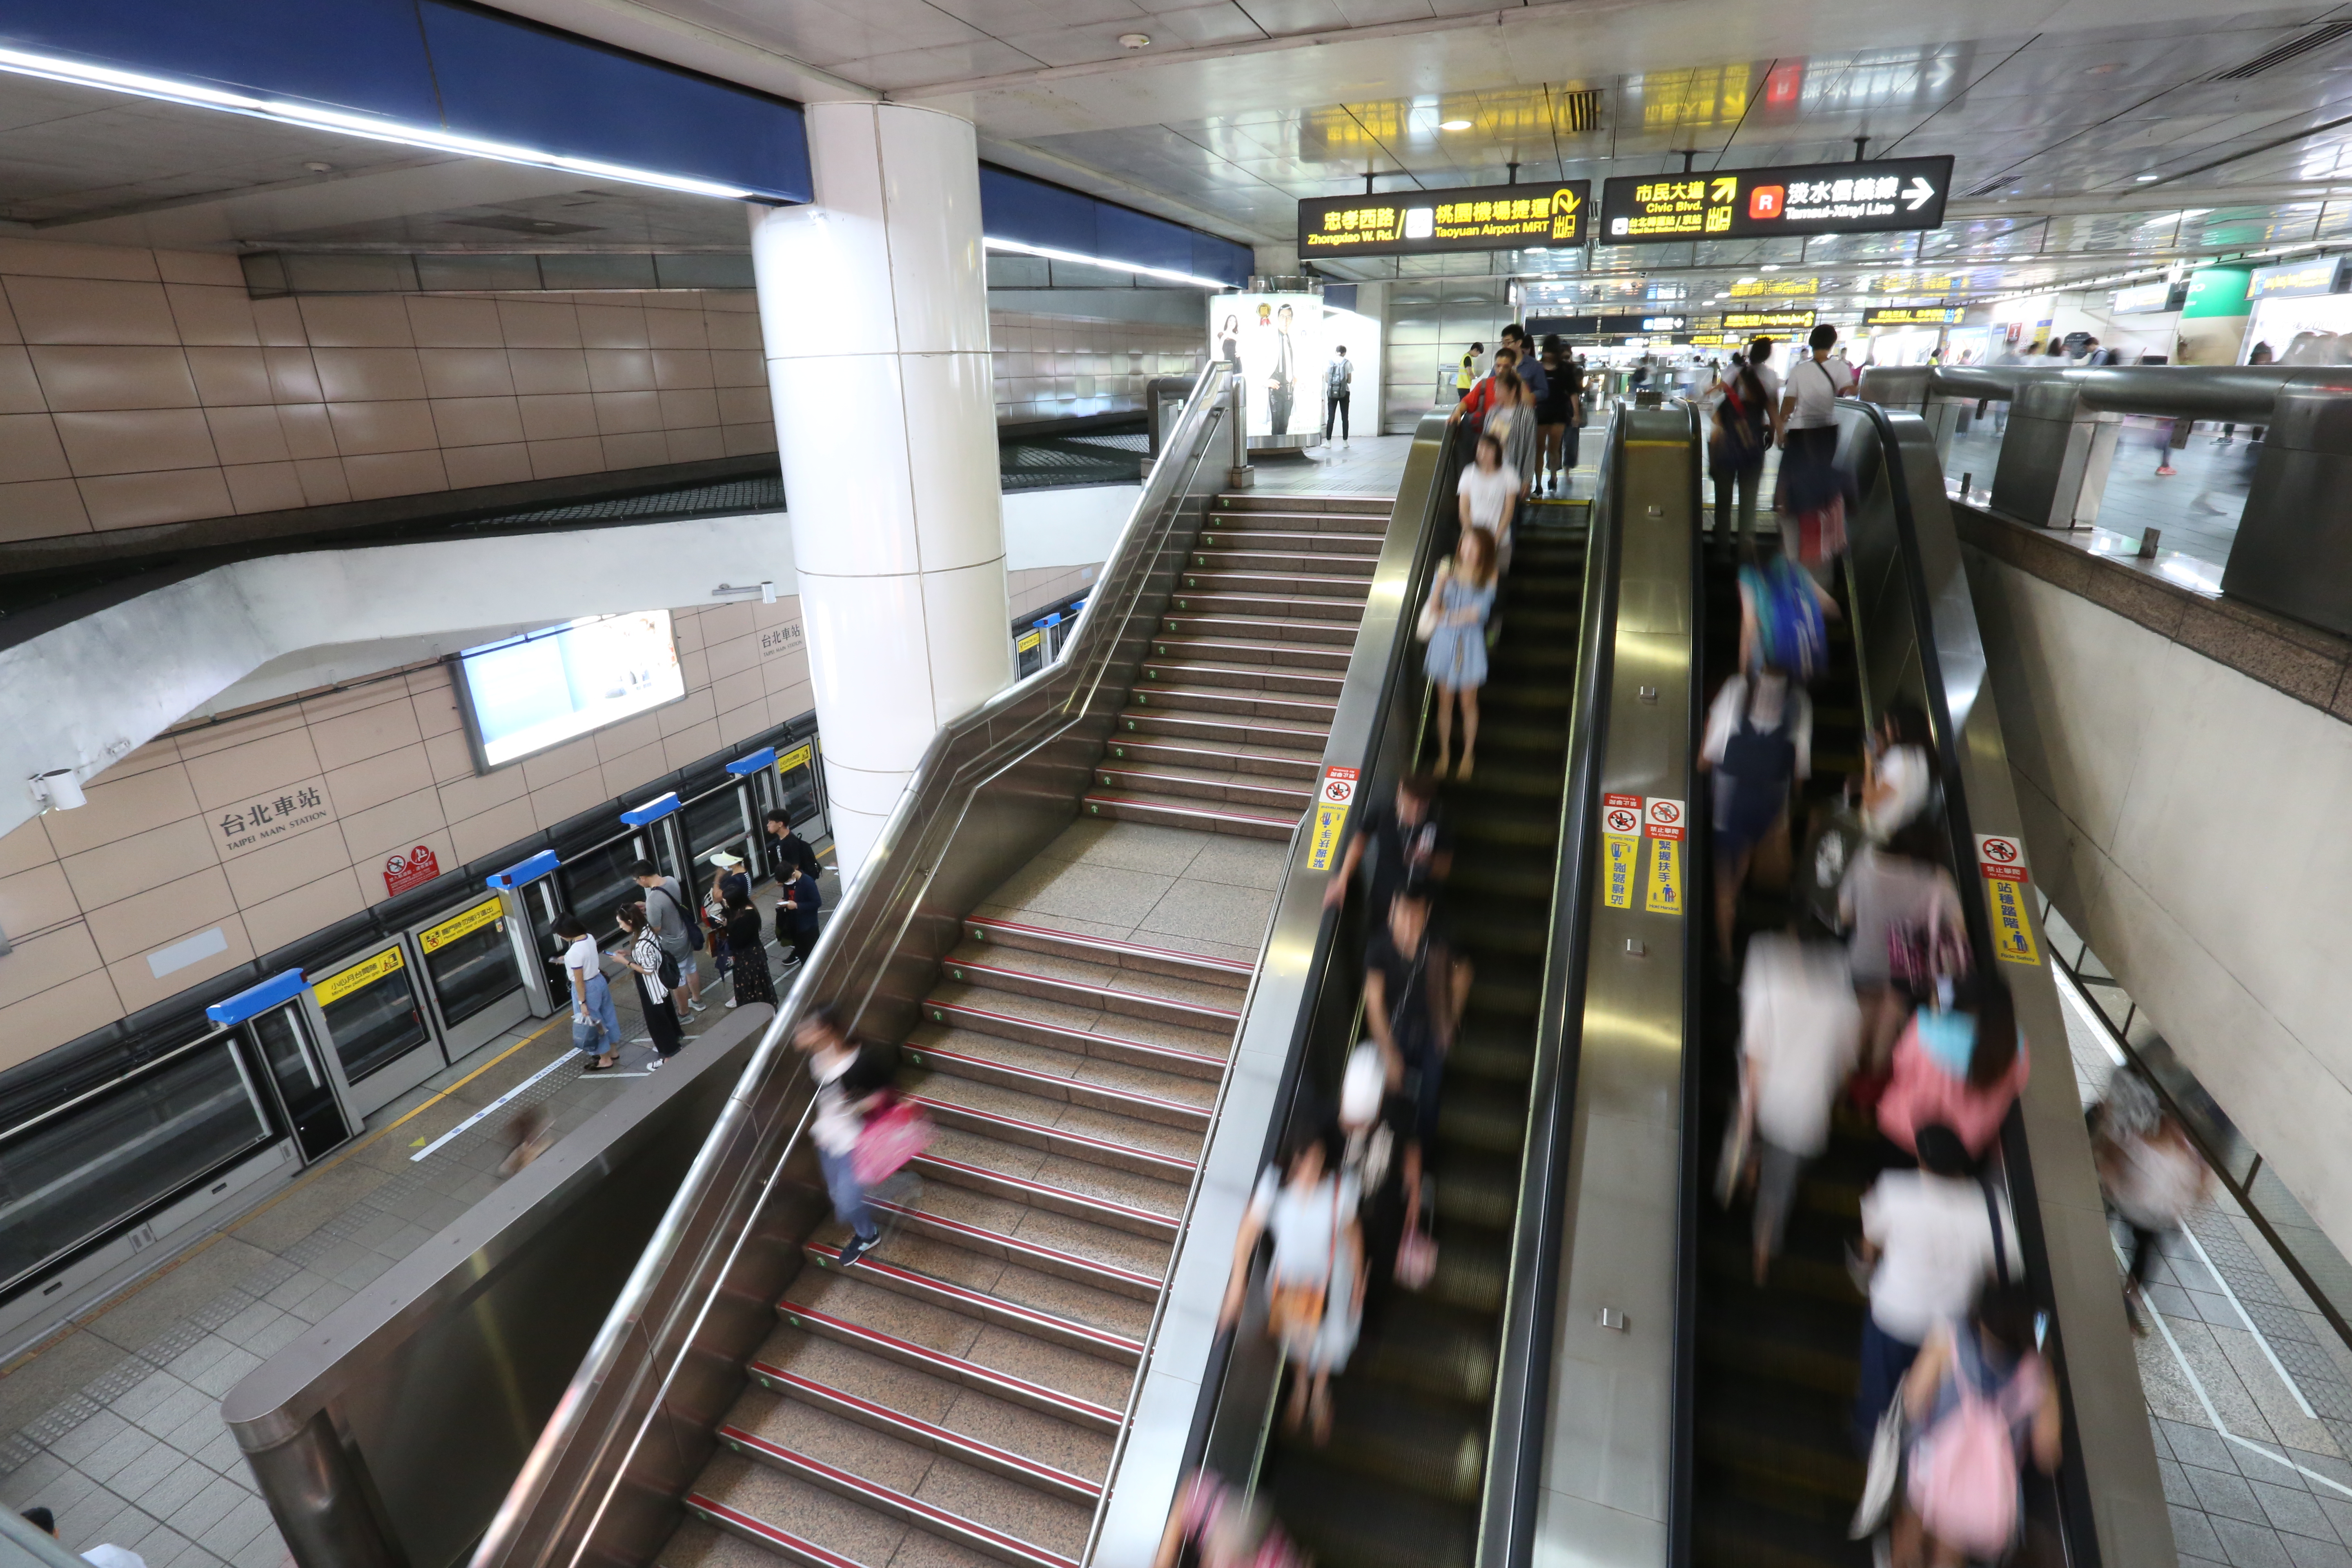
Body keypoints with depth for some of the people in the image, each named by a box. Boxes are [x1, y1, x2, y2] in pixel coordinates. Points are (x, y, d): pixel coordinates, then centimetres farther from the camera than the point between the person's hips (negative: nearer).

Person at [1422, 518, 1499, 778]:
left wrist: (1448, 616, -9)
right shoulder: (1447, 569, -1)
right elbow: (1433, 605, -9)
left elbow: (1479, 613, -14)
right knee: (1445, 701, 11)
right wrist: (1441, 581, -24)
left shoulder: (1488, 577, -6)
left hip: (1470, 643, -2)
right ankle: (1444, 754, 26)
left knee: (1468, 702, 8)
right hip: (1444, 641, 2)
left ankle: (1468, 755, 26)